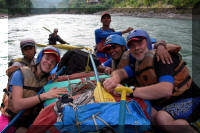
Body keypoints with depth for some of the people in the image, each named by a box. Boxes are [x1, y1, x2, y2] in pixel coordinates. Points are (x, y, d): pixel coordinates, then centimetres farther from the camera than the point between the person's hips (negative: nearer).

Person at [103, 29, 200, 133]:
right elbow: (119, 71, -7)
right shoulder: (139, 64, 7)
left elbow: (166, 90, -34)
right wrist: (115, 78, -33)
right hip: (162, 103, 8)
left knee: (162, 117, -35)